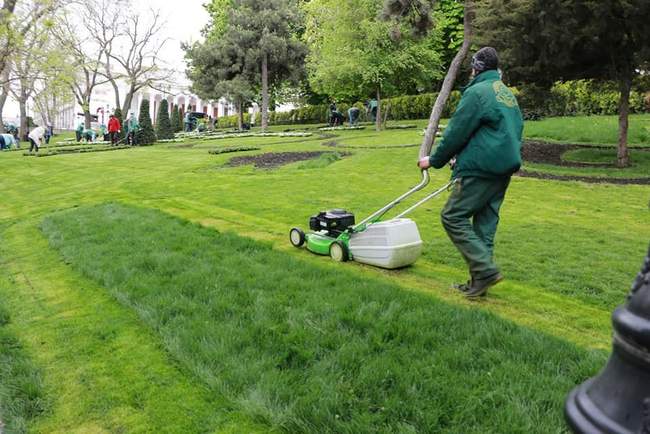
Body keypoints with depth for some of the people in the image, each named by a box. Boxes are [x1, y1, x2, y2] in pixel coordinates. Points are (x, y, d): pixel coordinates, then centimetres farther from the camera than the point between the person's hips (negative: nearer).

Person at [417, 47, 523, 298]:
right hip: (505, 167, 9)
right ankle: (479, 282, 16)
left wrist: (434, 161, 4)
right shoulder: (507, 93, 19)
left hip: (481, 169, -9)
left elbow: (456, 133, -10)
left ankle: (485, 270, -9)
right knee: (485, 222, 11)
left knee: (453, 217, -4)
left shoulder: (477, 92, -9)